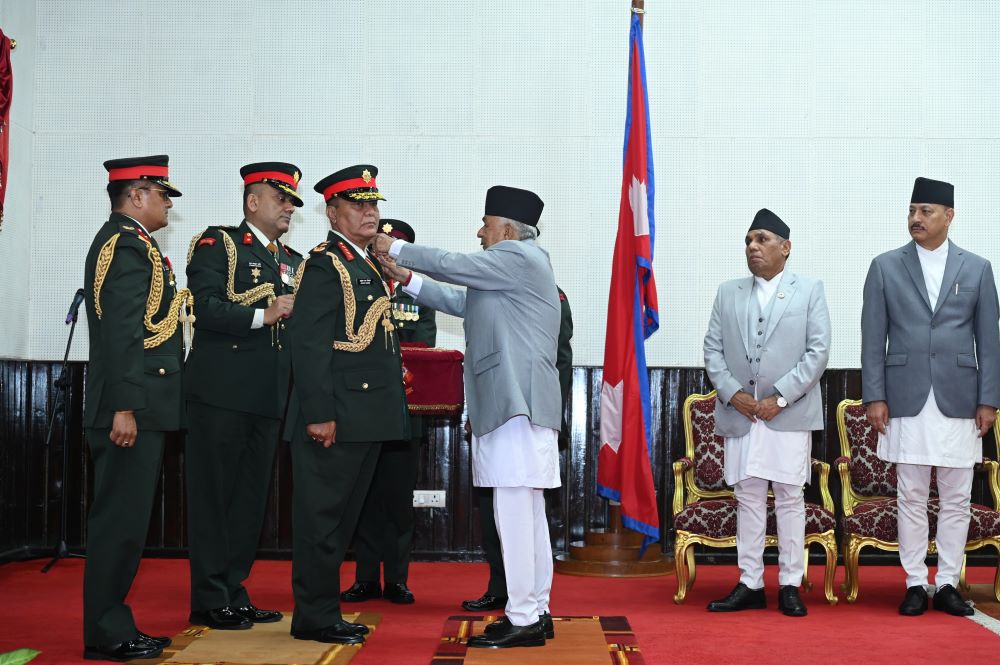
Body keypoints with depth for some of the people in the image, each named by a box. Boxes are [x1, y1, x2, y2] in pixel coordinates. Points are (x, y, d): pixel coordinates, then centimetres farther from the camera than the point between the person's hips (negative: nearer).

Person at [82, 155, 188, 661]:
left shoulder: (127, 241, 20)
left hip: (137, 407, 10)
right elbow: (120, 330, -20)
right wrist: (123, 406, -24)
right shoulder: (127, 242, -12)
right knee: (121, 518, -5)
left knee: (124, 518, 13)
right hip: (133, 407, -10)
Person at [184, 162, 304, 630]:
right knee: (213, 496, 0)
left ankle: (234, 594, 21)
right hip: (221, 394, -7)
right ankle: (210, 602, 7)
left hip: (268, 398, 7)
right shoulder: (217, 244, -2)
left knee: (251, 499, 11)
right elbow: (205, 308, -15)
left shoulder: (293, 262, 18)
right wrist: (263, 315, -21)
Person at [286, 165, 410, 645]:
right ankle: (314, 618, 6)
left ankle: (325, 612, 24)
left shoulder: (368, 265, 18)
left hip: (368, 418, 10)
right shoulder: (325, 264, -10)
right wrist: (319, 414, -22)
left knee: (342, 516, 15)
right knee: (322, 517, -2)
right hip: (337, 418, -10)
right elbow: (309, 344, -18)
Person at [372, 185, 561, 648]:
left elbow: (452, 264, -10)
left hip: (518, 402, -11)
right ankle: (535, 612, 17)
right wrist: (408, 279, 23)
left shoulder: (519, 256, -7)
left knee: (514, 513, -10)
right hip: (513, 402, 11)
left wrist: (396, 249, 3)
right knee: (527, 514, 12)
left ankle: (523, 620, -7)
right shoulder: (514, 263, 23)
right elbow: (463, 302, 25)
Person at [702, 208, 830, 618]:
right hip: (739, 412, 3)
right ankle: (749, 585, 11)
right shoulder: (728, 293, 13)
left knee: (789, 498, 2)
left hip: (789, 413, -2)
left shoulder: (810, 291, 5)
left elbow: (818, 352, -3)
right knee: (748, 498, 5)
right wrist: (732, 393, -7)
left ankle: (790, 586, 9)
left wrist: (781, 397, -11)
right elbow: (712, 349, 9)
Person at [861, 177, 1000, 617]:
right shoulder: (885, 267, 6)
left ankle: (948, 584, 14)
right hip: (907, 400, -1)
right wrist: (874, 396, -3)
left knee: (956, 499, 5)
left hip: (958, 400, 1)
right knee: (911, 498, 3)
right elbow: (873, 338, 3)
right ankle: (915, 585, 11)